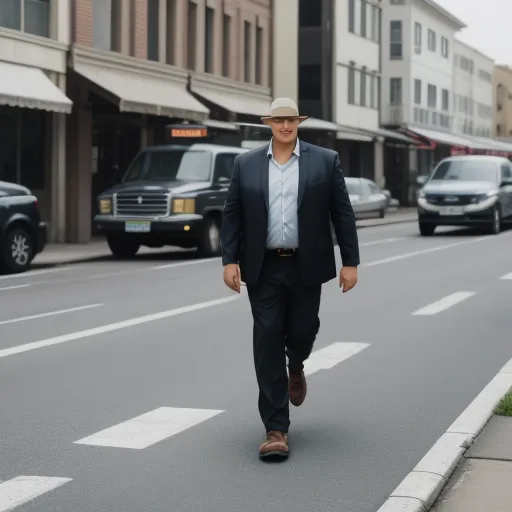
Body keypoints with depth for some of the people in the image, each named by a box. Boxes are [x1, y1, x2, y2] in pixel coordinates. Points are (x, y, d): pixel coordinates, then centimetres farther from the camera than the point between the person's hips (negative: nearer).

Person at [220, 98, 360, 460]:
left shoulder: (325, 161, 1)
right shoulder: (246, 164, 4)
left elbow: (343, 213, 1)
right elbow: (232, 215, 5)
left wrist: (351, 262, -3)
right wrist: (230, 260, -4)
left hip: (306, 267, 0)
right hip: (263, 268, 0)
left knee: (303, 331, 7)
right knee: (267, 343, -3)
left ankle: (296, 368, 47)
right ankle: (276, 430, 0)